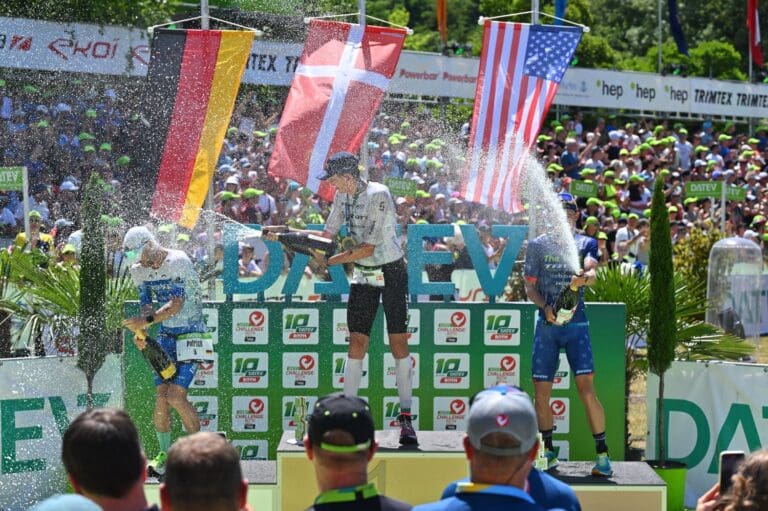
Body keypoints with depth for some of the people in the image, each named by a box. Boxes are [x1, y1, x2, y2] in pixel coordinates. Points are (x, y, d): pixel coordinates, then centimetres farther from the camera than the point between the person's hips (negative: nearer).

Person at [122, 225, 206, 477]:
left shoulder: (178, 261, -17)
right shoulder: (139, 270, 5)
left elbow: (176, 304, -23)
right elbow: (147, 304, 4)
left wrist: (147, 321, -33)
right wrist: (141, 332, -15)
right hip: (166, 336, 6)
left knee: (175, 396, -17)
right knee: (161, 397, -6)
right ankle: (164, 455, 7)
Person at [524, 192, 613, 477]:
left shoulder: (586, 244, 5)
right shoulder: (538, 245, 9)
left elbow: (591, 272, -14)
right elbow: (530, 286, 8)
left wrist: (584, 278, -38)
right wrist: (545, 308, -11)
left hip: (576, 324, -2)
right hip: (546, 325, 2)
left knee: (586, 386, -13)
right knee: (541, 390, 2)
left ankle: (602, 454, -9)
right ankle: (548, 453, 18)